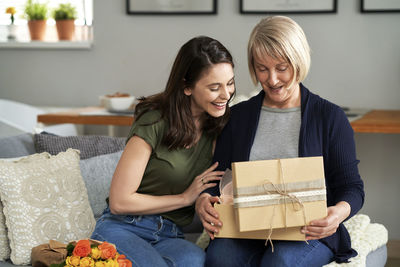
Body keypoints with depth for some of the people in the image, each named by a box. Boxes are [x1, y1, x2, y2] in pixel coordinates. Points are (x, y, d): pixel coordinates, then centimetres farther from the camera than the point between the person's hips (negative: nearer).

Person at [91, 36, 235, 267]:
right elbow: (120, 201, -10)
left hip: (170, 237, 3)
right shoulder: (155, 121, -12)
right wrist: (185, 198, -6)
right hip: (123, 230, -3)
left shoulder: (218, 126, 6)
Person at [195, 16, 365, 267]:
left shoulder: (330, 117, 7)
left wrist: (339, 212, -21)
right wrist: (203, 200, -13)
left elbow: (351, 185, 3)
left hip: (310, 233, -2)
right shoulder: (238, 116, 15)